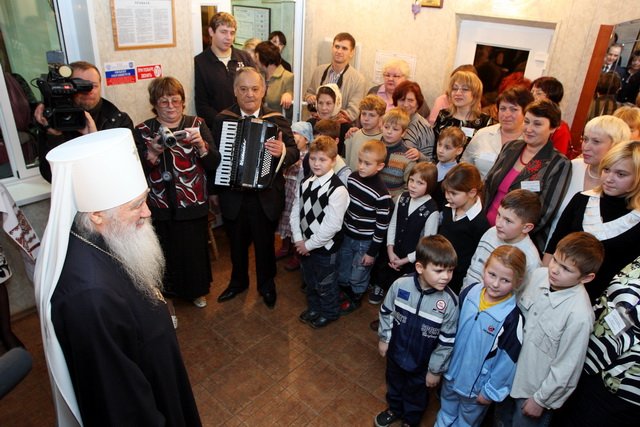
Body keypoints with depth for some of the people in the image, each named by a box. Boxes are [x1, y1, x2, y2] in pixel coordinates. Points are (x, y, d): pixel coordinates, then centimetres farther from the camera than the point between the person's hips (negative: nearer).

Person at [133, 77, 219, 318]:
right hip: (161, 208, 0)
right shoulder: (143, 131, 1)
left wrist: (201, 145, -21)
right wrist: (153, 152, -22)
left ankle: (196, 290, 37)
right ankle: (167, 296, 31)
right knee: (166, 252, 6)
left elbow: (214, 164, -3)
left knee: (195, 249, 10)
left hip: (193, 206, 0)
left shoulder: (197, 124, 2)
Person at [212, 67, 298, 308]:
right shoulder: (222, 119, -4)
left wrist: (282, 151, -33)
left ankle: (267, 285, 42)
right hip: (232, 197, 1)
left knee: (265, 244, 17)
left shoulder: (277, 120, -6)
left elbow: (295, 153, -11)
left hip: (266, 198, -1)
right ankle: (238, 282, 47)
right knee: (237, 244, 21)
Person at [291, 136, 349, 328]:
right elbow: (295, 212, 3)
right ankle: (313, 308, 50)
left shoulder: (337, 190, -24)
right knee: (309, 280, 25)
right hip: (305, 245, 7)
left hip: (325, 247, -6)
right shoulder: (306, 184, -1)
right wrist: (299, 240, -7)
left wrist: (309, 244, -18)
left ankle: (329, 313, 40)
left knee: (325, 284, 14)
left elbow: (332, 226, -25)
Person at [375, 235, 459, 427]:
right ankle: (394, 410, 62)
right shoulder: (400, 285, -25)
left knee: (416, 393, 26)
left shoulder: (450, 302, -28)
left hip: (422, 363, -2)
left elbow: (447, 342, -16)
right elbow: (386, 312, -6)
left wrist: (436, 370, -8)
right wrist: (384, 338, 3)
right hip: (396, 352, 2)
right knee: (394, 384, 30)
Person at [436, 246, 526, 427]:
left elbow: (508, 360, -18)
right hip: (452, 371, 4)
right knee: (446, 408, 31)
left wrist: (491, 391, -10)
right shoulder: (470, 292, -16)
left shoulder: (512, 318, -29)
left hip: (477, 384, -4)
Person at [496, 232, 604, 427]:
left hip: (537, 388, -5)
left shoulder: (579, 314, -31)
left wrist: (540, 399, -10)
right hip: (512, 370, 5)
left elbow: (566, 367, -20)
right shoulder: (540, 274, -15)